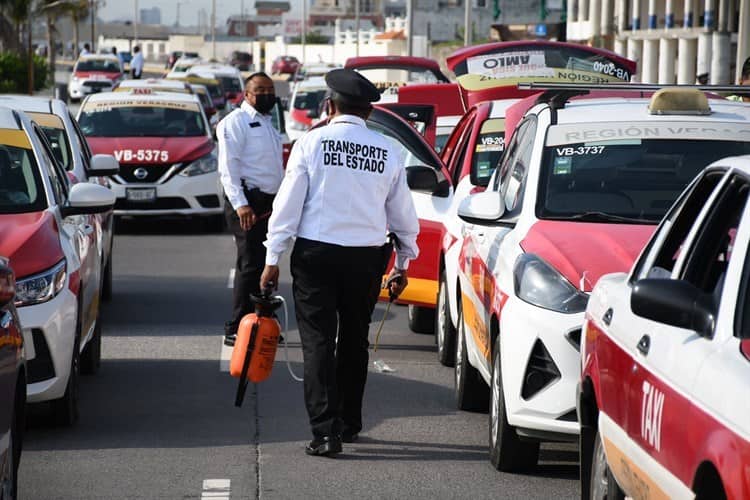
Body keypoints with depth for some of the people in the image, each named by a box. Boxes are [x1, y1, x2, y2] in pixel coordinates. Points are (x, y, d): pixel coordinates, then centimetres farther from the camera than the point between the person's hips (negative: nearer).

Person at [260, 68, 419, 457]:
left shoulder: (312, 143, -4)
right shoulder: (387, 151, 5)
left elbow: (288, 203, -6)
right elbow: (402, 213, 11)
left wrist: (273, 258, -1)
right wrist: (402, 264, 23)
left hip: (316, 253, -3)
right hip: (367, 257, 3)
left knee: (318, 342, -2)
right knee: (354, 341, 17)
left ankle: (326, 431, -11)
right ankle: (349, 423, 27)